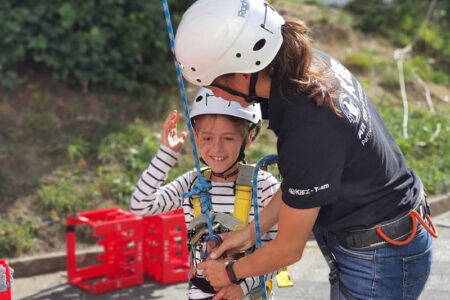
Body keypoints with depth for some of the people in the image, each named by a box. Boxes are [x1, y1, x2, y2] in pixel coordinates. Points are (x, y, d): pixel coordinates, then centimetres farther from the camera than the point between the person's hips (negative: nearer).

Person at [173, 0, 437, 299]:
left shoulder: (309, 131, -33)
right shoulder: (314, 64, -9)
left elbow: (289, 250, -18)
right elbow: (298, 183, 5)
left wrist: (230, 272, -1)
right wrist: (251, 231, 7)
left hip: (379, 261, -8)